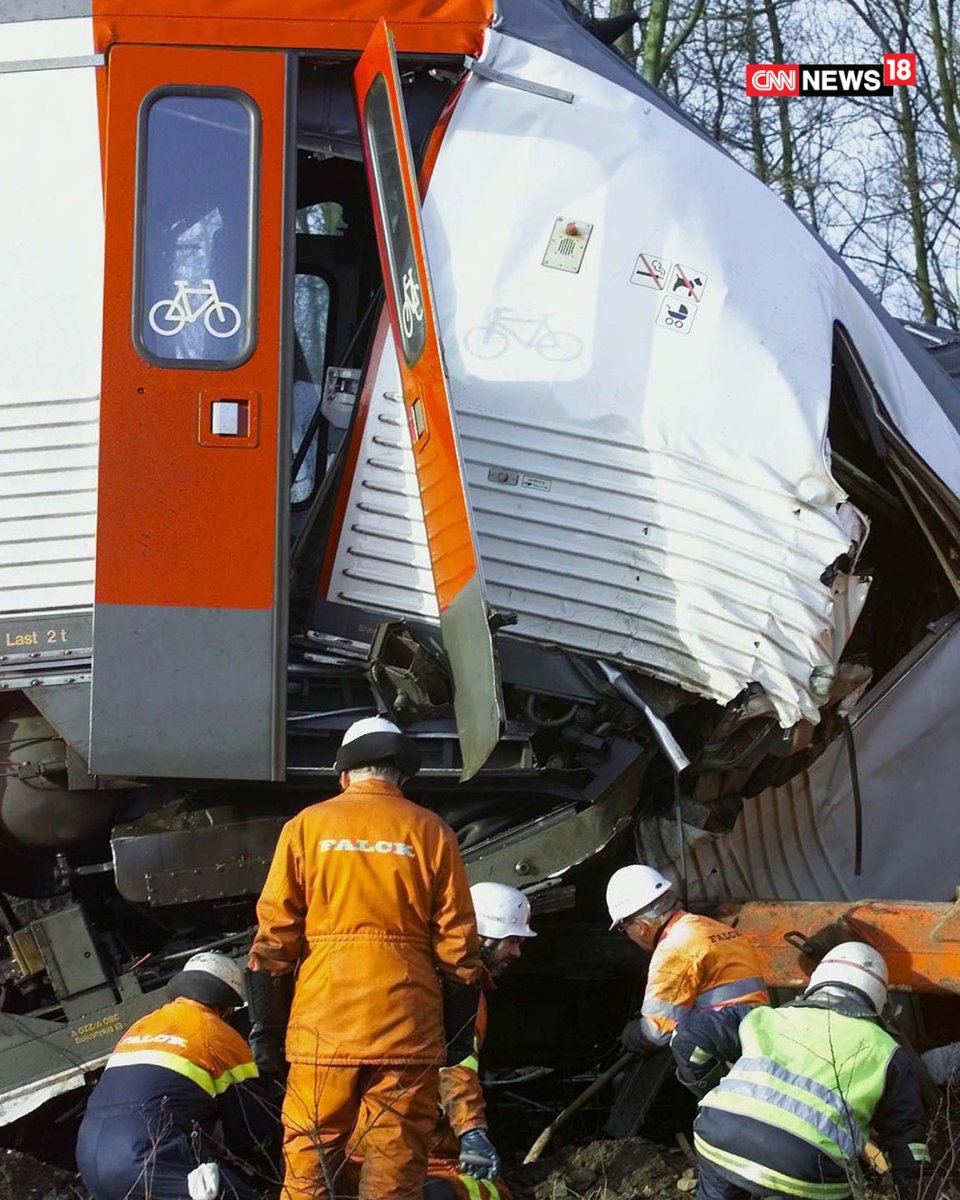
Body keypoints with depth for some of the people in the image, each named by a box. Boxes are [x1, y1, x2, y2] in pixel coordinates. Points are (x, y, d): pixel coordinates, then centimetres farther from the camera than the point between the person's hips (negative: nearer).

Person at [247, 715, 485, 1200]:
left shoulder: (307, 826, 7)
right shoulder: (431, 832, 6)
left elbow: (274, 937, 3)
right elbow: (457, 944, 3)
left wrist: (266, 1028, 8)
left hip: (323, 1023, 0)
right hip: (407, 1028, 0)